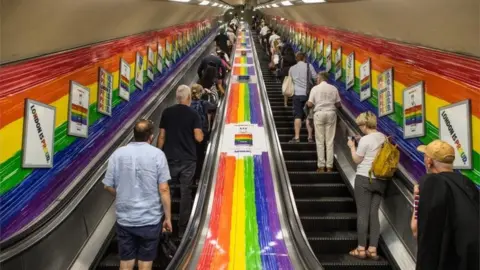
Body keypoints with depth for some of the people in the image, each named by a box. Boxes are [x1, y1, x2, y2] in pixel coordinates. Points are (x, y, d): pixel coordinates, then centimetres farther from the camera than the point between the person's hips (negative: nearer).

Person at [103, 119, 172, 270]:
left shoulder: (118, 154, -3)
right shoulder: (157, 154, -10)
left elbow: (108, 186, 2)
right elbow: (163, 189, -12)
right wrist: (168, 218, -2)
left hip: (124, 219, 2)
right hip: (150, 219, -2)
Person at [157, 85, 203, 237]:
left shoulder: (167, 112, 1)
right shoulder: (193, 114, -5)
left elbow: (161, 136, 2)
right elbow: (198, 138, -12)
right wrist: (201, 131, 10)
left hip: (170, 158, 2)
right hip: (188, 160, -2)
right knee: (185, 193, 6)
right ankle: (183, 229, 12)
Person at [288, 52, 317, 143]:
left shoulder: (292, 68, 8)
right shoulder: (309, 66, -1)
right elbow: (315, 78, -1)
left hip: (297, 94, 1)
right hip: (308, 94, -1)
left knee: (298, 116, 1)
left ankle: (297, 137, -2)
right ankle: (310, 137, 3)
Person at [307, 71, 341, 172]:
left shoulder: (315, 88, -2)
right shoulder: (334, 88, 4)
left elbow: (310, 104, -6)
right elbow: (338, 104, 5)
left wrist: (307, 103, 16)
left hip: (319, 114, -2)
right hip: (331, 114, 2)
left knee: (320, 141, 3)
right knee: (330, 141, 4)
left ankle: (321, 166, 3)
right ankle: (329, 166, 6)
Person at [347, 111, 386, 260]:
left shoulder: (365, 140, -14)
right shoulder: (384, 137, 6)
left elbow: (357, 160, -7)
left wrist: (352, 146, 7)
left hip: (364, 179, -6)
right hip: (381, 180, 6)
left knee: (362, 213, 1)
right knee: (374, 214, 9)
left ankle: (361, 249, 7)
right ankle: (373, 249, 12)